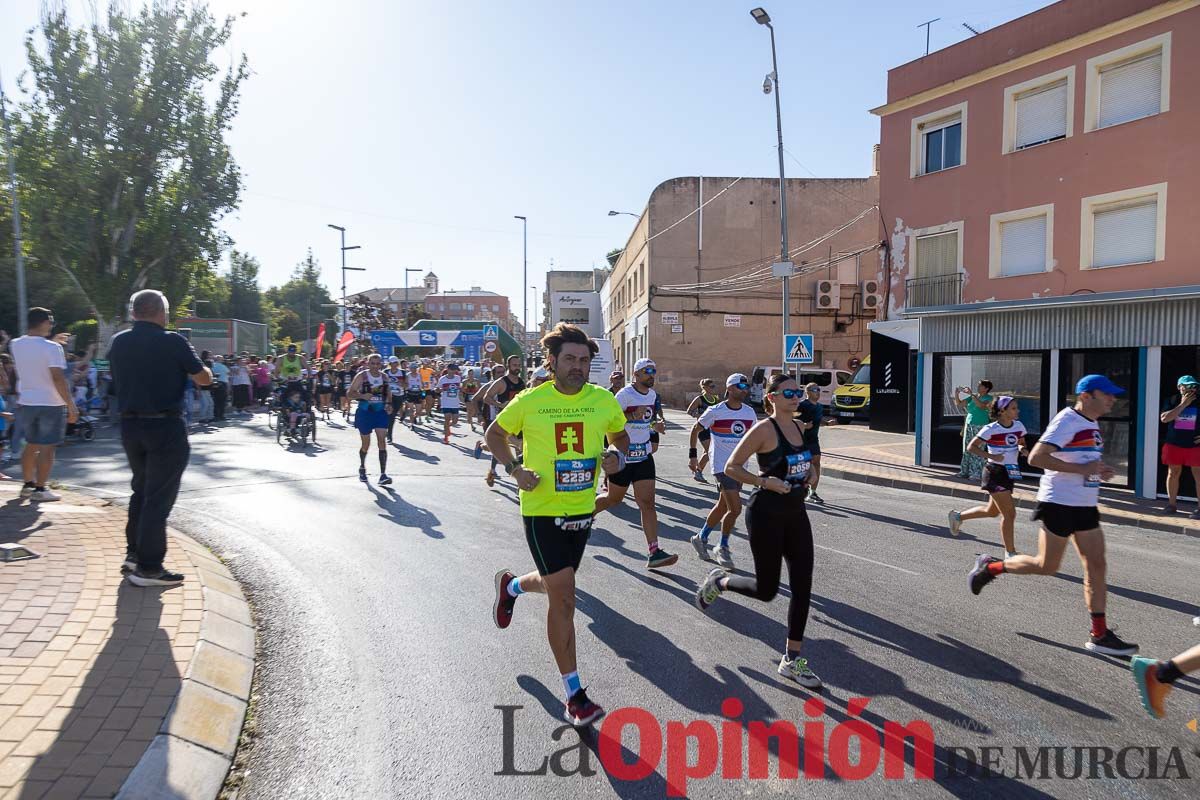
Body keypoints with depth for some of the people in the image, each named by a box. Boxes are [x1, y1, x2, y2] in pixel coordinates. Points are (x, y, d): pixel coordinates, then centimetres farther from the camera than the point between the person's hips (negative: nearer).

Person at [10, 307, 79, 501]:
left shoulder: (15, 345, 3)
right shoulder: (52, 347, -16)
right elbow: (58, 378, -20)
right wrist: (71, 405, -17)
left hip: (26, 403, 6)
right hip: (51, 405, -6)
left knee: (31, 445, 19)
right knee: (47, 448, 1)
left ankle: (27, 484, 26)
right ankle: (40, 489, 2)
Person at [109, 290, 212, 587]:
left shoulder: (118, 342, 5)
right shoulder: (173, 342, -12)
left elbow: (118, 380, 18)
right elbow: (205, 378, -7)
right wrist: (197, 365, 13)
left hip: (129, 425, 6)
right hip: (165, 427, -6)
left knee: (141, 490, 21)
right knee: (159, 496, 0)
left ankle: (134, 554, 26)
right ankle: (148, 567, 2)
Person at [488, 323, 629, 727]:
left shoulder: (604, 400, -3)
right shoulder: (530, 401, -9)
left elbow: (621, 436, 14)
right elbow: (495, 434, 7)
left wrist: (617, 457, -9)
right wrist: (515, 469, -9)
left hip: (582, 510, 4)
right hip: (542, 511, -4)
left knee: (554, 584, 22)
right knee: (564, 597, -7)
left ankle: (510, 586, 58)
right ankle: (574, 695, 6)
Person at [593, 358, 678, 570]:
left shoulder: (652, 394, 9)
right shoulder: (624, 395, -15)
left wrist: (654, 425, 13)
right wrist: (632, 416, -29)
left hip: (644, 454, 6)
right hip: (622, 455, -5)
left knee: (647, 502, -4)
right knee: (614, 498, 11)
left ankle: (654, 552, -8)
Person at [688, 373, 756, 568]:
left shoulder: (750, 412, 4)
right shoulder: (715, 411, -10)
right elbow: (695, 430, 2)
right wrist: (692, 456, 0)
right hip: (722, 466, -6)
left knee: (723, 507, 14)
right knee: (735, 509, -13)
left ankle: (701, 538, 34)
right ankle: (723, 549, 7)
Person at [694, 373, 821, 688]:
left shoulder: (799, 427, 8)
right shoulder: (763, 429, -14)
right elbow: (731, 467, -14)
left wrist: (804, 474, 9)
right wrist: (765, 482, -23)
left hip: (795, 512, 7)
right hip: (766, 514, -7)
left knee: (803, 586, 4)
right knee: (766, 590, 0)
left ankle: (792, 659, 15)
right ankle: (719, 582, 30)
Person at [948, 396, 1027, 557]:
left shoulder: (1018, 426, 4)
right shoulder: (991, 429, -14)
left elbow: (1022, 443, 19)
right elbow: (972, 447, -10)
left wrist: (1021, 449, -4)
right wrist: (990, 456, -22)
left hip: (1010, 472, 8)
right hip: (995, 473, -8)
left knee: (992, 511, 19)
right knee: (1009, 513, -9)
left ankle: (958, 516, 41)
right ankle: (1010, 553, 2)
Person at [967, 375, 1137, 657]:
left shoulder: (1091, 423, 15)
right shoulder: (1066, 420, -15)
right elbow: (1036, 457, -25)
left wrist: (1098, 471, 9)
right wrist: (1081, 469, -24)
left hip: (1085, 506, 9)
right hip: (1059, 503, -9)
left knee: (1096, 567, 4)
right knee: (1046, 566, -2)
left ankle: (1100, 635, 9)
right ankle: (990, 567, 19)